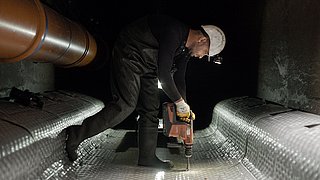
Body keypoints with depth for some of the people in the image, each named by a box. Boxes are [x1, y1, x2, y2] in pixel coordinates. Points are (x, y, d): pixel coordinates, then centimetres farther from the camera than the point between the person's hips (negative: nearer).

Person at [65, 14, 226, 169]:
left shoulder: (186, 49, 3)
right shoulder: (173, 32, -28)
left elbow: (179, 79, 11)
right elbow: (163, 74, -30)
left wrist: (184, 108, 8)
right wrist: (180, 102, -19)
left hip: (147, 67, 9)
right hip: (129, 55, -9)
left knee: (151, 109, 3)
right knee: (126, 105, -18)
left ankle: (147, 157, 10)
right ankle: (75, 135, -12)